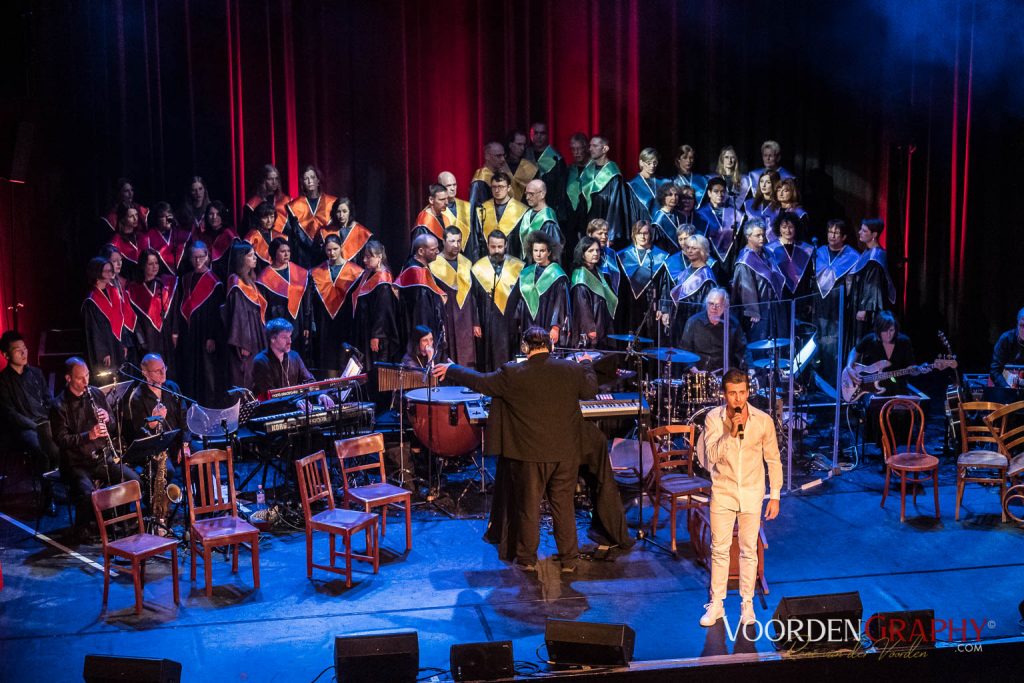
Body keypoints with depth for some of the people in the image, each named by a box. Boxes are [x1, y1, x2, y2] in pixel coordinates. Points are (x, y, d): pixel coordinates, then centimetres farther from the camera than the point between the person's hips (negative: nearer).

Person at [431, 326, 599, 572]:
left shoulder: (512, 374, -12)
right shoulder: (571, 370, -5)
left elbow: (480, 382, -4)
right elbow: (590, 390, 10)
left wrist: (450, 370, 11)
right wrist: (586, 365, 29)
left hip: (529, 453, -2)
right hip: (566, 452, 2)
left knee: (528, 506, 11)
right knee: (564, 504, 13)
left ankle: (527, 559, 22)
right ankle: (569, 559, 20)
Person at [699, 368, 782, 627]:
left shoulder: (763, 420, -9)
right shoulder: (713, 418, -9)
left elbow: (773, 460, 0)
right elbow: (712, 456, -16)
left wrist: (775, 496, 1)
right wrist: (731, 433, -28)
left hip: (752, 494, 0)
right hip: (723, 493, 0)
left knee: (749, 551, 9)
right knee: (720, 549, 8)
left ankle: (747, 605, 22)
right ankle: (716, 604, 20)